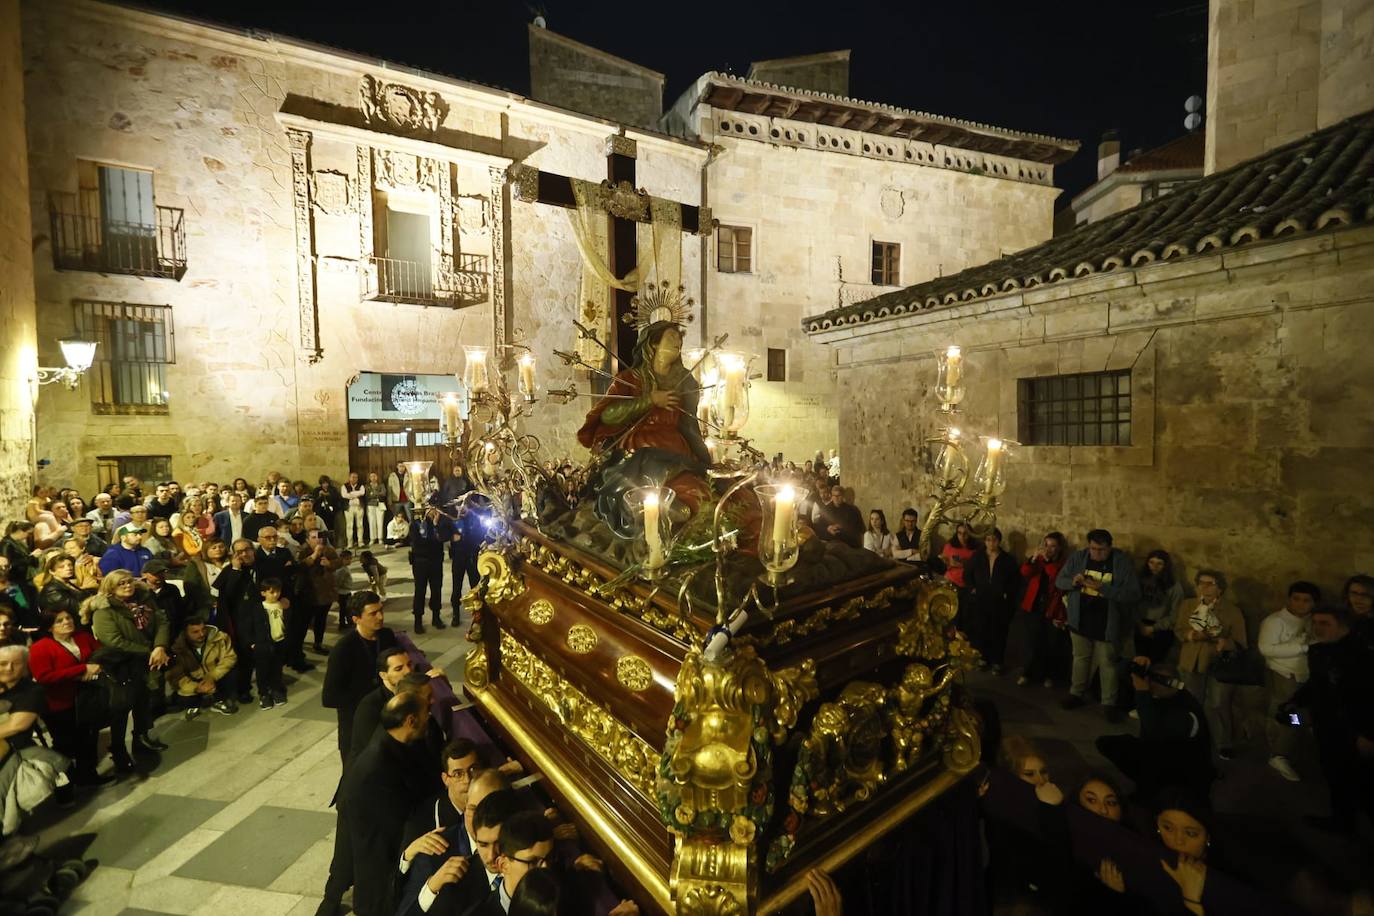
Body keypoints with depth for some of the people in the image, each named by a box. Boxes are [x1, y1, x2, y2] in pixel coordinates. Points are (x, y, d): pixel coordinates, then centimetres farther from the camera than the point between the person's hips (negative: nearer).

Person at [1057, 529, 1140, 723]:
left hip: (1106, 624, -3)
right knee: (1080, 658, 19)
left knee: (1107, 663, 8)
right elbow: (1059, 580, 1)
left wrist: (1102, 587, -29)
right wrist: (1073, 581, -21)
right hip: (1080, 620, 3)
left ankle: (1109, 704, 23)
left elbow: (1133, 594, -20)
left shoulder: (1122, 562, -14)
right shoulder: (1078, 557, -5)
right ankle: (1076, 693, 34)